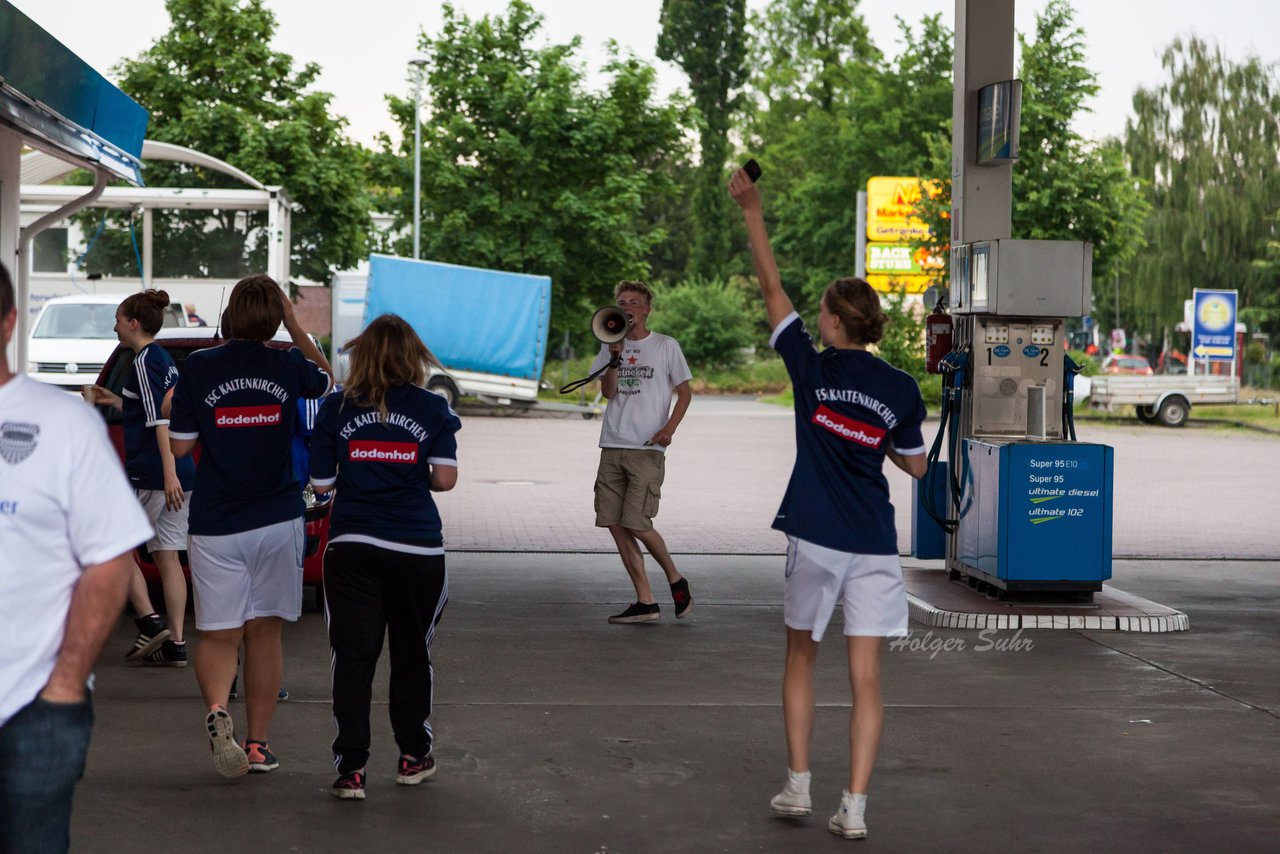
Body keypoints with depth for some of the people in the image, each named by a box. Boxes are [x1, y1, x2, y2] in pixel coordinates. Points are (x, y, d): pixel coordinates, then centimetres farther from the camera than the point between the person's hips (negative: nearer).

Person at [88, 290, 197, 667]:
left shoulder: (144, 361, -11)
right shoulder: (164, 359, 17)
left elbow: (160, 420, -20)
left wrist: (169, 473, -25)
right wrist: (117, 402, 31)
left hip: (151, 474, -9)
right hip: (180, 474, 9)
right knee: (167, 555, 8)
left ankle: (151, 623, -6)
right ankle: (175, 643, 6)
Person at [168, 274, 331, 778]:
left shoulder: (199, 368, -6)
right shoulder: (288, 367, 0)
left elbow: (180, 446, -2)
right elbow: (326, 377, 24)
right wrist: (293, 323, 22)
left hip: (215, 524, -1)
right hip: (277, 520, 1)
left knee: (219, 636, 3)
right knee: (263, 632, 12)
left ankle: (217, 709, -25)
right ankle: (258, 744, 15)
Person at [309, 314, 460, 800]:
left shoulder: (337, 407, 0)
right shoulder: (432, 409, -1)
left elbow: (321, 482, 2)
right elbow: (445, 478, -5)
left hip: (352, 546, 0)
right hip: (418, 548, 0)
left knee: (353, 656, 2)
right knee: (412, 651, 15)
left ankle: (350, 768, -1)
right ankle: (413, 756, 25)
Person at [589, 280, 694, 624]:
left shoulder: (666, 346, 3)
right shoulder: (610, 346, 13)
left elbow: (684, 392, 4)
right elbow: (607, 392, 2)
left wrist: (669, 428, -10)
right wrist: (615, 357, -12)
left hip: (648, 449, -5)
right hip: (613, 447, 5)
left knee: (636, 524, -12)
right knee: (615, 526, 1)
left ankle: (675, 579, 12)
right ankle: (645, 602, 7)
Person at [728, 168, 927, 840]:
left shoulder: (812, 368, -5)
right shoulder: (901, 390, 0)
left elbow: (771, 288, 1)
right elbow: (915, 465, 10)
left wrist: (752, 211, 7)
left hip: (815, 541, -1)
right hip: (874, 547, 1)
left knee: (801, 659, 18)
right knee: (865, 677, 3)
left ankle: (798, 788, 18)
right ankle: (854, 808, 0)